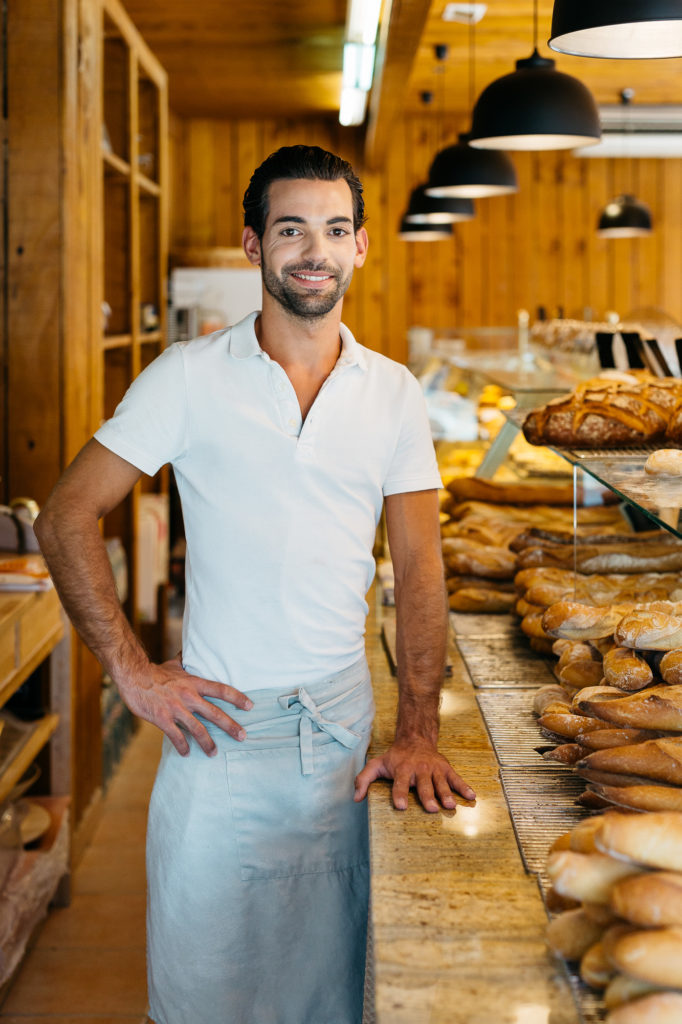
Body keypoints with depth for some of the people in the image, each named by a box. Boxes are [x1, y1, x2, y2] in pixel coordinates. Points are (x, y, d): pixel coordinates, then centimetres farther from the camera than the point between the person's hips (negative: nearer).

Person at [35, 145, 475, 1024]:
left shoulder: (393, 393, 4)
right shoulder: (190, 376, -4)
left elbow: (418, 566, 2)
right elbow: (66, 517, -4)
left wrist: (417, 734, -7)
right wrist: (132, 672, -10)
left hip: (343, 728, 3)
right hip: (220, 724, -2)